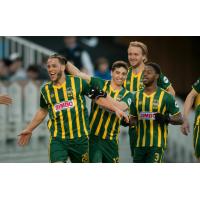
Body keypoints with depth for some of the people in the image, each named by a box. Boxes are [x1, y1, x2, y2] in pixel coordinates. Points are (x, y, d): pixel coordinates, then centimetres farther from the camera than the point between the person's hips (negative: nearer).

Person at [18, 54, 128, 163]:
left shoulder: (78, 82, -3)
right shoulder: (46, 90, 5)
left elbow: (98, 97, 5)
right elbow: (43, 111, 22)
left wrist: (115, 109, -1)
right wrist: (29, 129, 27)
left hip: (80, 138, -1)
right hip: (57, 139, 1)